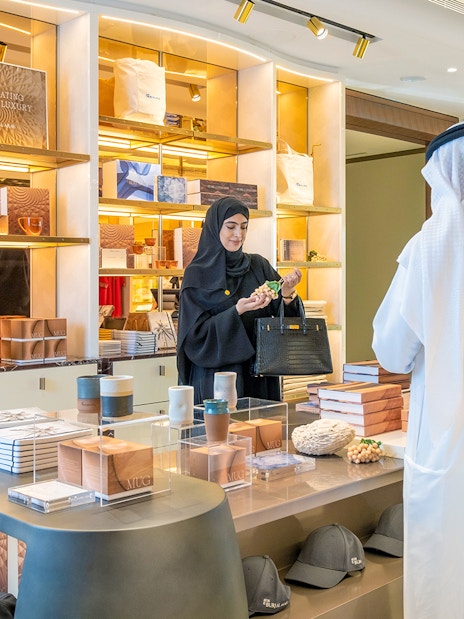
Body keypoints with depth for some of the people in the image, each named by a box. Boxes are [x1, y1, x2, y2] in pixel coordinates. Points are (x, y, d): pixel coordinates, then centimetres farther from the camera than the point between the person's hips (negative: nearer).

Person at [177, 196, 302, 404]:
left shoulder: (259, 265, 7)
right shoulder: (197, 275, -3)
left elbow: (285, 317, 3)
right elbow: (196, 333, -11)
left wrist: (287, 295, -18)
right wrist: (237, 311, -23)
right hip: (216, 377, -3)